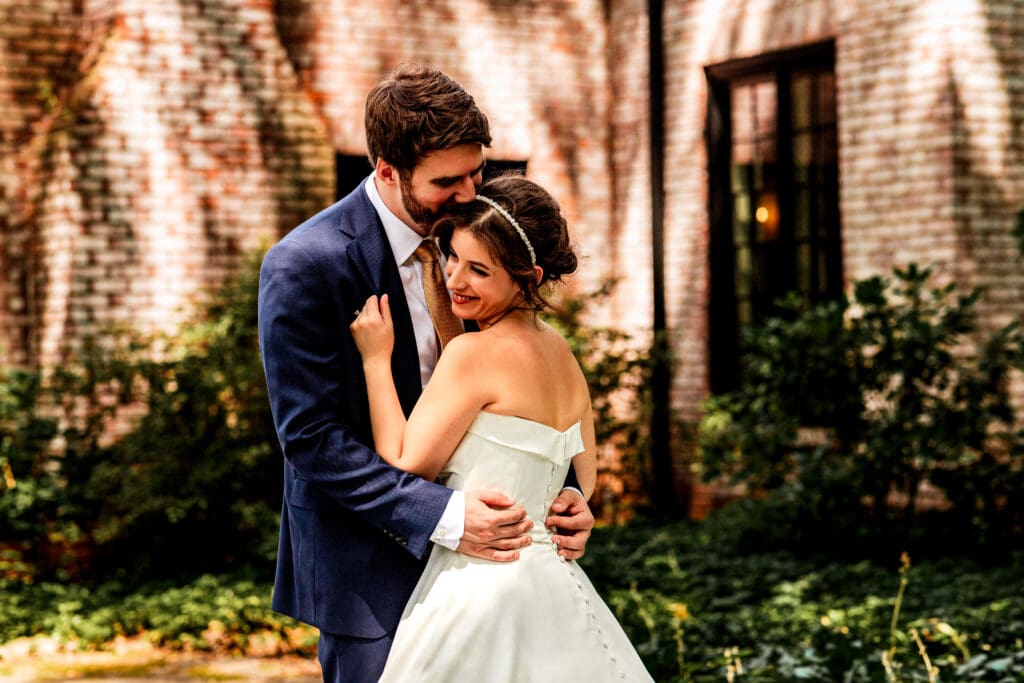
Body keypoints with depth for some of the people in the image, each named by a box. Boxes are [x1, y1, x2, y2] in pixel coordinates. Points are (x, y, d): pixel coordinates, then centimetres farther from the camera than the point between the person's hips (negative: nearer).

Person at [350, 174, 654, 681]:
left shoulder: (474, 352, -17)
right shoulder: (560, 352, 7)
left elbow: (407, 468, -11)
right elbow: (584, 484, 14)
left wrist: (375, 359, -6)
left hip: (481, 585, -8)